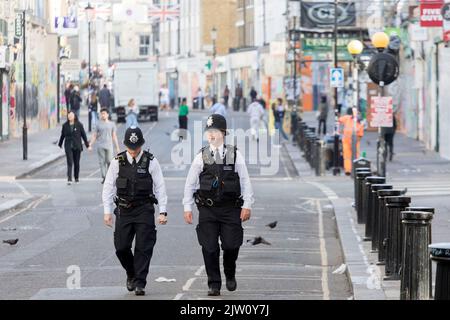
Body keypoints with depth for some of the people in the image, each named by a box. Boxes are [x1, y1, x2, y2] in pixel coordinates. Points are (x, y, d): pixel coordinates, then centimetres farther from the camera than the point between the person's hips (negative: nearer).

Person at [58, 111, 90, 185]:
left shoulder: (79, 125, -1)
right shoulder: (65, 125, 3)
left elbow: (83, 135, 2)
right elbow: (62, 135, 15)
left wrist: (87, 145, 1)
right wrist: (60, 144, 24)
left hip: (77, 147, 0)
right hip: (68, 147, 0)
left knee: (76, 163, 9)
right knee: (69, 163, -9)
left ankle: (76, 178, 25)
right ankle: (69, 179, -16)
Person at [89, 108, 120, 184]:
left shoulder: (111, 124, 9)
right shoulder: (99, 124, 8)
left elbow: (114, 136, 11)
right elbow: (94, 136, 10)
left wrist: (117, 147, 8)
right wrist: (90, 145, 2)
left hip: (109, 146, 0)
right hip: (100, 146, 0)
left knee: (109, 161, -4)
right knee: (102, 162, -1)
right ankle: (103, 177, 0)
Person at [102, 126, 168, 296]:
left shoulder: (151, 161, -2)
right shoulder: (117, 162, 2)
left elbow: (160, 187, 0)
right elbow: (108, 187, 6)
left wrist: (163, 212, -4)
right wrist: (107, 211, 1)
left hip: (144, 210, -2)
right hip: (124, 210, 2)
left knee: (144, 248, -6)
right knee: (121, 247, 1)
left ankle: (140, 283, -1)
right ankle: (131, 274, 26)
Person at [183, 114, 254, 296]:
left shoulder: (235, 155, 1)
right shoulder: (201, 157, 3)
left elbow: (245, 182, 2)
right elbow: (190, 184, 7)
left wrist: (247, 206, -5)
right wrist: (187, 208, 3)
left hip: (230, 208, -1)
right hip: (207, 209, 1)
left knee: (231, 245, -5)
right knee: (209, 248, -1)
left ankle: (230, 274, 25)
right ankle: (214, 284, 10)